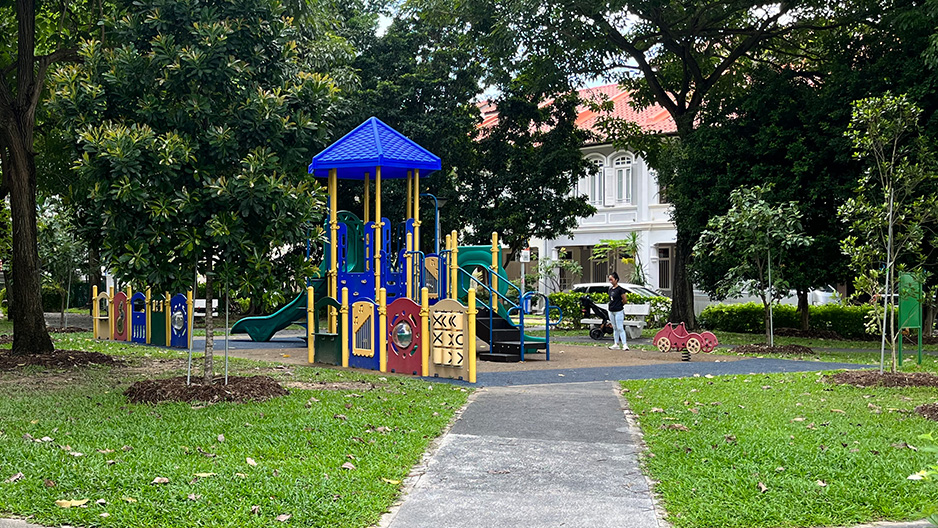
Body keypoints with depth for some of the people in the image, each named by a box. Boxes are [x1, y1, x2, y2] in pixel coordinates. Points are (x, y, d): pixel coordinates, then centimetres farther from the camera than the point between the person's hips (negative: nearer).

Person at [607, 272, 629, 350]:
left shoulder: (620, 289, -12)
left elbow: (625, 300, -10)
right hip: (611, 311, 7)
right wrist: (612, 305, 7)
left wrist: (619, 305, 2)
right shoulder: (610, 289, 9)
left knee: (620, 328, -9)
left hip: (618, 311, -7)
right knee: (615, 328, 12)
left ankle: (624, 344, -8)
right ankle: (616, 344, 17)